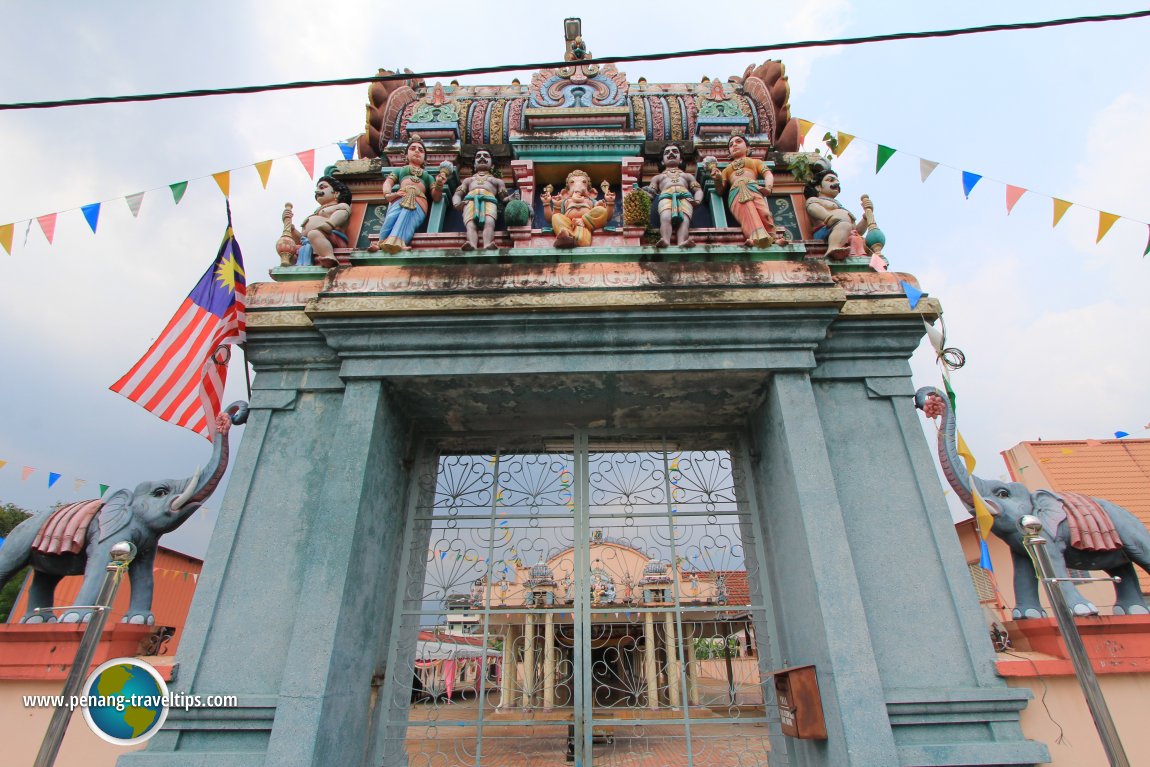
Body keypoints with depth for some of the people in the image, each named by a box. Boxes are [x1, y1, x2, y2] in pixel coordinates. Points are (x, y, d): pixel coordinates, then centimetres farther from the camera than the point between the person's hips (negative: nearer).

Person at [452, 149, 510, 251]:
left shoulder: (497, 181, 40)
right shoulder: (468, 180, 42)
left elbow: (504, 198, 24)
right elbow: (457, 195, 26)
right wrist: (456, 203, 0)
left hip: (489, 200, -1)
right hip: (470, 200, 1)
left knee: (489, 223, -38)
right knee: (471, 225, -35)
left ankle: (487, 246, -66)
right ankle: (472, 246, -64)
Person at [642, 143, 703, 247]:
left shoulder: (687, 175, 42)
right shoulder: (657, 177, 41)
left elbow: (698, 190, 26)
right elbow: (650, 193, 25)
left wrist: (697, 200, 1)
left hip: (685, 196, 0)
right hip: (665, 196, 0)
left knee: (685, 219, -36)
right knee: (665, 218, -38)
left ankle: (682, 242, -64)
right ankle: (665, 240, -65)